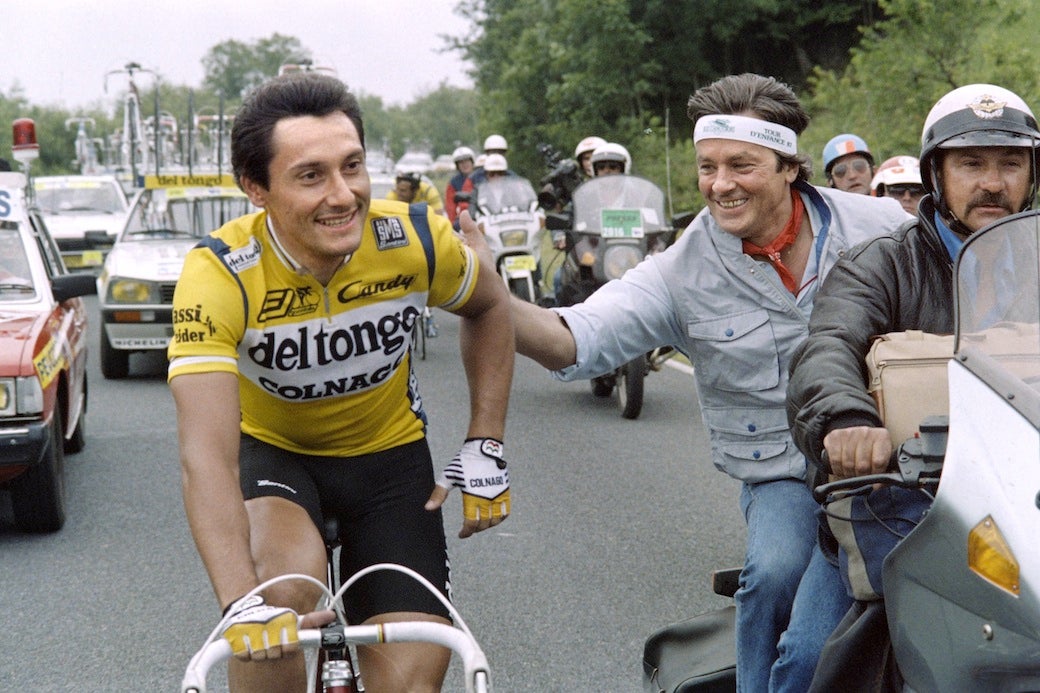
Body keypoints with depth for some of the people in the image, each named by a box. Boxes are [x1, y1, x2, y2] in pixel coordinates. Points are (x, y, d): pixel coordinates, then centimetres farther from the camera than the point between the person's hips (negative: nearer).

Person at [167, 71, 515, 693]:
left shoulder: (416, 241, -22)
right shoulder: (220, 275, -30)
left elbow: (489, 307, 2)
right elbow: (207, 453, -38)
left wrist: (486, 447, -4)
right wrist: (242, 605, -49)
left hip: (387, 451, 2)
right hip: (270, 450, -2)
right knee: (286, 587, -34)